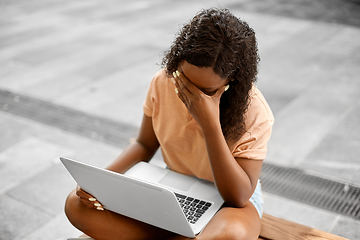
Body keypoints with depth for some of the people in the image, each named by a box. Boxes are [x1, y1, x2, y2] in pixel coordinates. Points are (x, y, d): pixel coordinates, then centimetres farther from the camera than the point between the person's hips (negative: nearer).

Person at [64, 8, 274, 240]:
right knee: (77, 204, -13)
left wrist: (211, 124, -36)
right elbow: (145, 145, 4)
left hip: (227, 200, -3)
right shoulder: (163, 82, -11)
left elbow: (239, 197, -27)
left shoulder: (254, 112, -23)